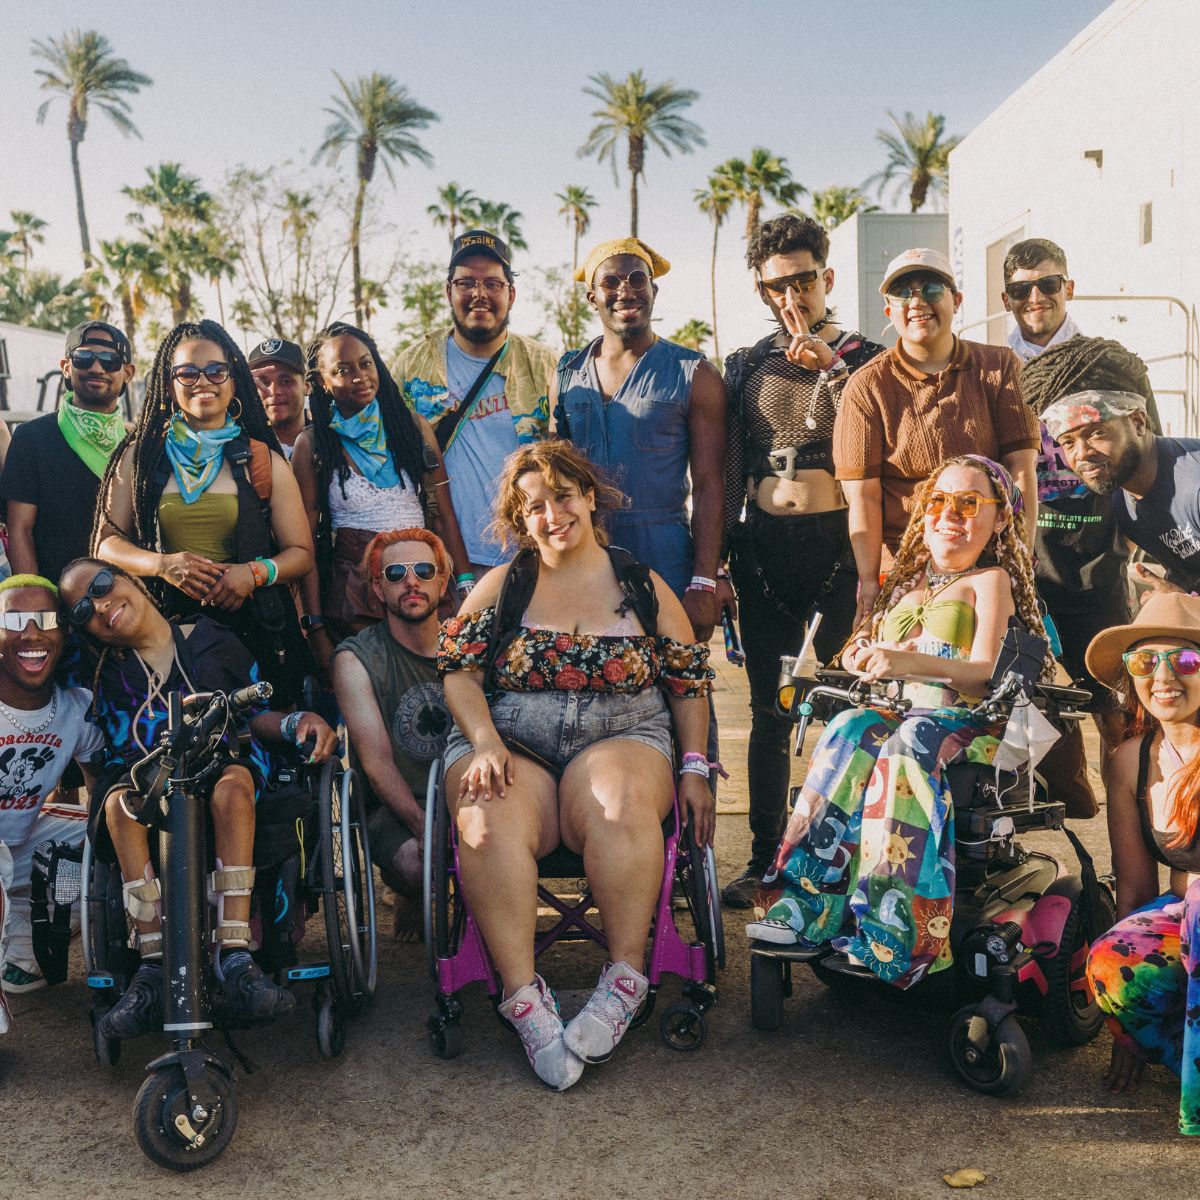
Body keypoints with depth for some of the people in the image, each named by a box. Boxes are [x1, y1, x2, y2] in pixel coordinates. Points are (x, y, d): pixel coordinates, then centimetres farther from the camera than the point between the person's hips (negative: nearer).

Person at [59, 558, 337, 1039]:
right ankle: (154, 967, -37)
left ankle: (233, 960, -43)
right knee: (120, 801, -33)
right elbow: (113, 754, 16)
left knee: (232, 783, -37)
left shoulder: (214, 640, 14)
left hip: (223, 767, -1)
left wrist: (295, 723, -7)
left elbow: (256, 715, 11)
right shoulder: (106, 674, 20)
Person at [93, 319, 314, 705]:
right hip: (163, 625, 0)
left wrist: (254, 572, -14)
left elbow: (301, 553, 6)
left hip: (252, 626, 0)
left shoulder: (263, 461, 6)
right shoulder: (140, 456, 8)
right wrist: (162, 564, -13)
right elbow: (107, 542, 6)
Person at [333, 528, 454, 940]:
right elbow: (377, 760, -11)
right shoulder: (356, 658, -2)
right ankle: (411, 897, 6)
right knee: (415, 860, -34)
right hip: (395, 808, -2)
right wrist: (424, 826, -26)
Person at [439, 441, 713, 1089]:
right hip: (509, 749, 1)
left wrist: (694, 768, 1)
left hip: (620, 742, 0)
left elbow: (689, 687, 14)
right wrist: (484, 742, -10)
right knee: (490, 825, -34)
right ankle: (524, 997, -31)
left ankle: (624, 980, -28)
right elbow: (459, 675, 8)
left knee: (621, 802, -37)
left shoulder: (645, 589, 13)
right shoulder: (500, 586, 14)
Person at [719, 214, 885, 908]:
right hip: (764, 545, 3)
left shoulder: (866, 360, 7)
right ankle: (766, 859, 12)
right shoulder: (747, 367, 15)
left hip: (838, 539, -3)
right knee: (771, 708, 6)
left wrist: (833, 368, -16)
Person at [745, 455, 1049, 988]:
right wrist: (863, 656, 5)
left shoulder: (990, 580, 7)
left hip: (962, 723, -5)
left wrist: (912, 663, -25)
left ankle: (884, 930, -42)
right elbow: (874, 653, 30)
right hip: (898, 712, 5)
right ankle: (805, 906, -39)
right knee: (852, 729, -29)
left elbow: (986, 672, -9)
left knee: (905, 743, -37)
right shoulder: (909, 581, 26)